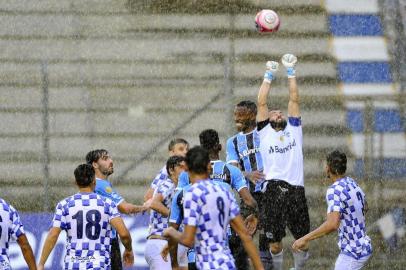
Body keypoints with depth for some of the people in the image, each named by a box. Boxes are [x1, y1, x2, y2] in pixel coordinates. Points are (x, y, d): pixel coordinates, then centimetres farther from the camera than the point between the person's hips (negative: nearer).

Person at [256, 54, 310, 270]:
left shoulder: (294, 129, 20)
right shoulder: (265, 132, 16)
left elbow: (294, 100, 16)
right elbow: (262, 103, 11)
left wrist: (291, 73, 16)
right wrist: (268, 76, 14)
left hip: (296, 188, 2)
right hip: (273, 188, -2)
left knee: (302, 240, 2)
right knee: (275, 241, -2)